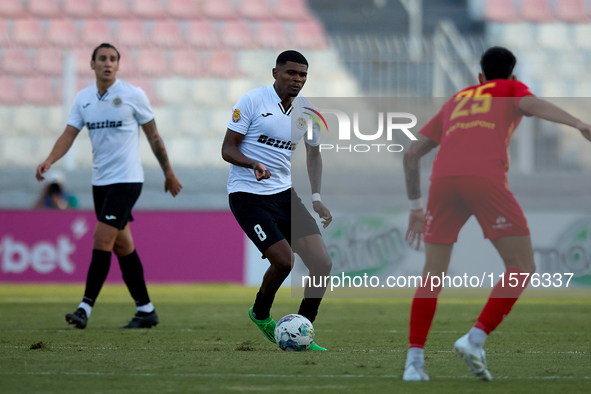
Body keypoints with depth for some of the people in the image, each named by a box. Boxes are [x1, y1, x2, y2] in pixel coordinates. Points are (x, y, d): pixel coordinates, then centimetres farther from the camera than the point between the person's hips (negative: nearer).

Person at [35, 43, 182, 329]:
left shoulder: (133, 95, -6)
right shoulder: (83, 99, 6)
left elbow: (153, 135, 2)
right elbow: (69, 134, 1)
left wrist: (168, 173, 7)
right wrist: (49, 161, -17)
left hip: (127, 179, -6)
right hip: (100, 181, 6)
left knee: (102, 239, -15)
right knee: (122, 245, 9)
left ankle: (86, 308, -16)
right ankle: (146, 310, 18)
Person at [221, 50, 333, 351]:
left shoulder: (307, 110, 6)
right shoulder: (252, 101, -10)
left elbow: (313, 154, 20)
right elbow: (228, 149, -8)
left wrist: (316, 197, 7)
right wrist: (253, 164, -28)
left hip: (284, 193, 6)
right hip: (247, 194, -6)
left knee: (322, 264, -7)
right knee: (283, 261, -20)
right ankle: (260, 314, 12)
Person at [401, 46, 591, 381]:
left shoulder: (456, 101, 37)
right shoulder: (513, 88, 26)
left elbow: (412, 154, 35)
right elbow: (532, 104, 0)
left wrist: (416, 207, 42)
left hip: (443, 179, 4)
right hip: (485, 177, -4)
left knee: (434, 274, 14)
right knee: (522, 267, 4)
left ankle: (414, 360, 2)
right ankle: (475, 340, -13)